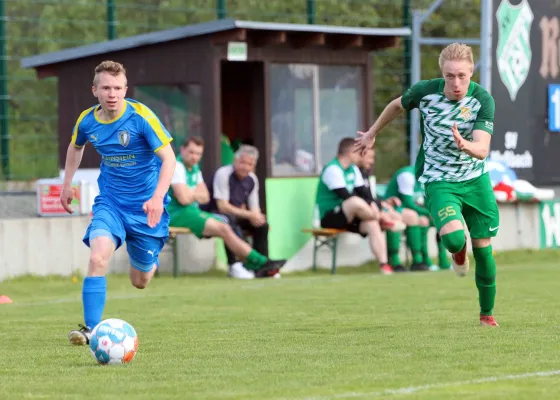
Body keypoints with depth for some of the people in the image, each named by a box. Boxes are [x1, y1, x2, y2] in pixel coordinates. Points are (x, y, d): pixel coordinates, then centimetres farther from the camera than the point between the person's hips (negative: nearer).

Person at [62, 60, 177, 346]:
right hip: (110, 201, 2)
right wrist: (67, 185, 20)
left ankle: (151, 261, 47)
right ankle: (90, 328, -22)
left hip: (146, 206, -2)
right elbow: (75, 147, 20)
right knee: (98, 257, -26)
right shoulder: (87, 121, -5)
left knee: (140, 282, 10)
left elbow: (168, 158, -20)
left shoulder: (141, 117, -19)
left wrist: (158, 198, -32)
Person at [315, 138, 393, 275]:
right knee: (356, 202, -36)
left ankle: (384, 265, -19)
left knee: (372, 224, -17)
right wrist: (370, 210, -21)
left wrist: (372, 206, -12)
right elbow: (346, 196, -22)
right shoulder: (333, 169, -15)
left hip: (346, 216, 9)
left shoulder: (353, 169, 14)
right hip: (328, 217, -9)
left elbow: (363, 191, 9)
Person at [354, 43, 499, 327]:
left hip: (476, 179, 1)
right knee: (453, 238, -28)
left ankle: (487, 312, 26)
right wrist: (372, 133, 22)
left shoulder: (483, 100, -17)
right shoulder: (425, 91, -14)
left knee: (483, 249, 2)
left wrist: (465, 145, -49)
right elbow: (397, 105, 10)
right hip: (439, 181, -1)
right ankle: (458, 251, 12)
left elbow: (482, 150, -26)